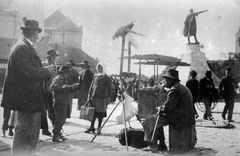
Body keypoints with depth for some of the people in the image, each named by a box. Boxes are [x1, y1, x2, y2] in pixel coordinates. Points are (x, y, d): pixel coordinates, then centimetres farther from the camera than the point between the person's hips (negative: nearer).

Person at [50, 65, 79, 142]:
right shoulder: (57, 79, -10)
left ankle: (58, 133, 26)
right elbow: (52, 87, -29)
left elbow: (66, 90, 30)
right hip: (59, 102, -10)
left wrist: (73, 86, 23)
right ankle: (55, 136, -7)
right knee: (59, 119, -11)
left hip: (63, 103, 10)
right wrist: (62, 87, -37)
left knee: (62, 119, 15)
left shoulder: (62, 80, 22)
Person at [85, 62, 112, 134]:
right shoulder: (95, 76, 12)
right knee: (93, 113, 8)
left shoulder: (107, 78, -2)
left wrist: (108, 98, -10)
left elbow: (109, 89, -4)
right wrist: (89, 94, 10)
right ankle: (92, 127, 18)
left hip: (101, 98, -4)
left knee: (100, 114, 2)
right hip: (93, 97, 4)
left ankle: (99, 128, 11)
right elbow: (91, 86, 16)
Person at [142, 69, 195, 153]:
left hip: (179, 118, -11)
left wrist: (160, 108, 1)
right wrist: (161, 108, 9)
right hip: (185, 117, 11)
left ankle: (153, 146, 6)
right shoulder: (182, 87, 18)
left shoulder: (174, 90, -17)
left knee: (151, 120, -2)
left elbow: (168, 107, -19)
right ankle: (161, 145, 19)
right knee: (157, 119, 21)